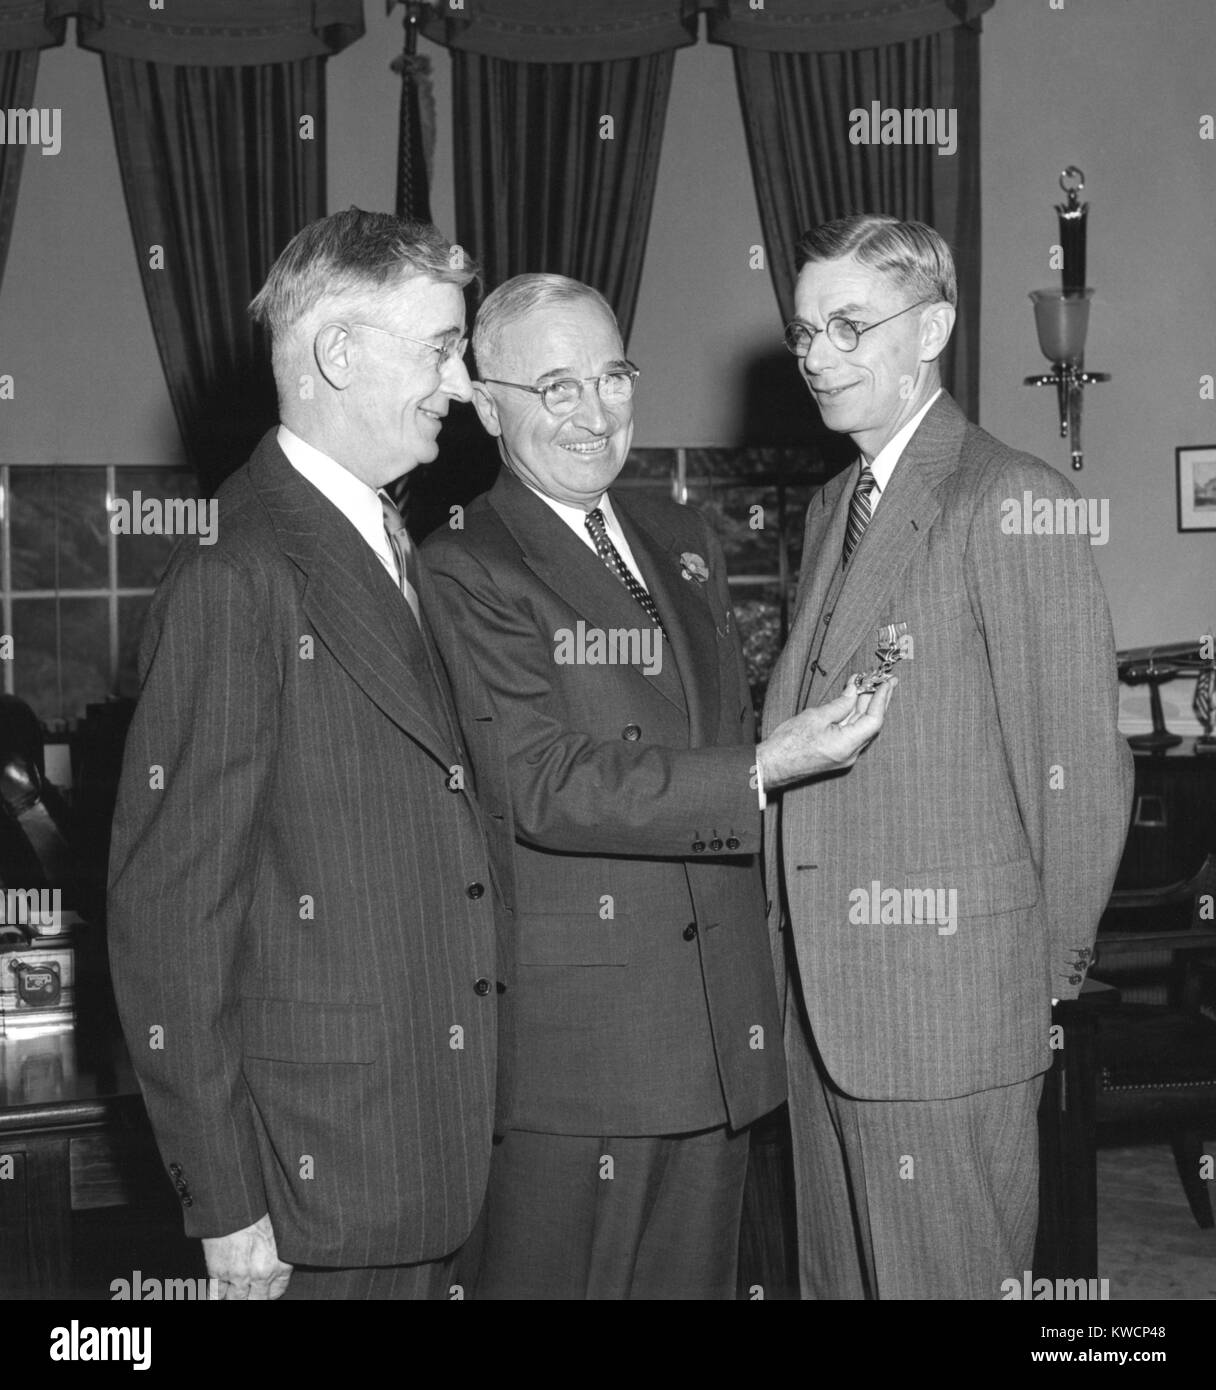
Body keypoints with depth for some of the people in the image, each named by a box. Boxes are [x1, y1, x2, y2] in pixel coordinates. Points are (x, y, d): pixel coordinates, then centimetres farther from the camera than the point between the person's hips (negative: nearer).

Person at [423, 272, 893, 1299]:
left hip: (723, 1019, 7)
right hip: (573, 1032, -7)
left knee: (697, 1277, 16)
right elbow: (546, 788, -18)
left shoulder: (683, 540, 15)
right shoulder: (466, 571, -10)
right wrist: (762, 773, -23)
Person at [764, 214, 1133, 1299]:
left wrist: (1045, 977, -4)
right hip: (821, 1001, 8)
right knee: (837, 1274, 16)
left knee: (942, 1278, 3)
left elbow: (1081, 769, -12)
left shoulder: (1012, 502, -12)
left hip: (949, 1004, -7)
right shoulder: (832, 507, 15)